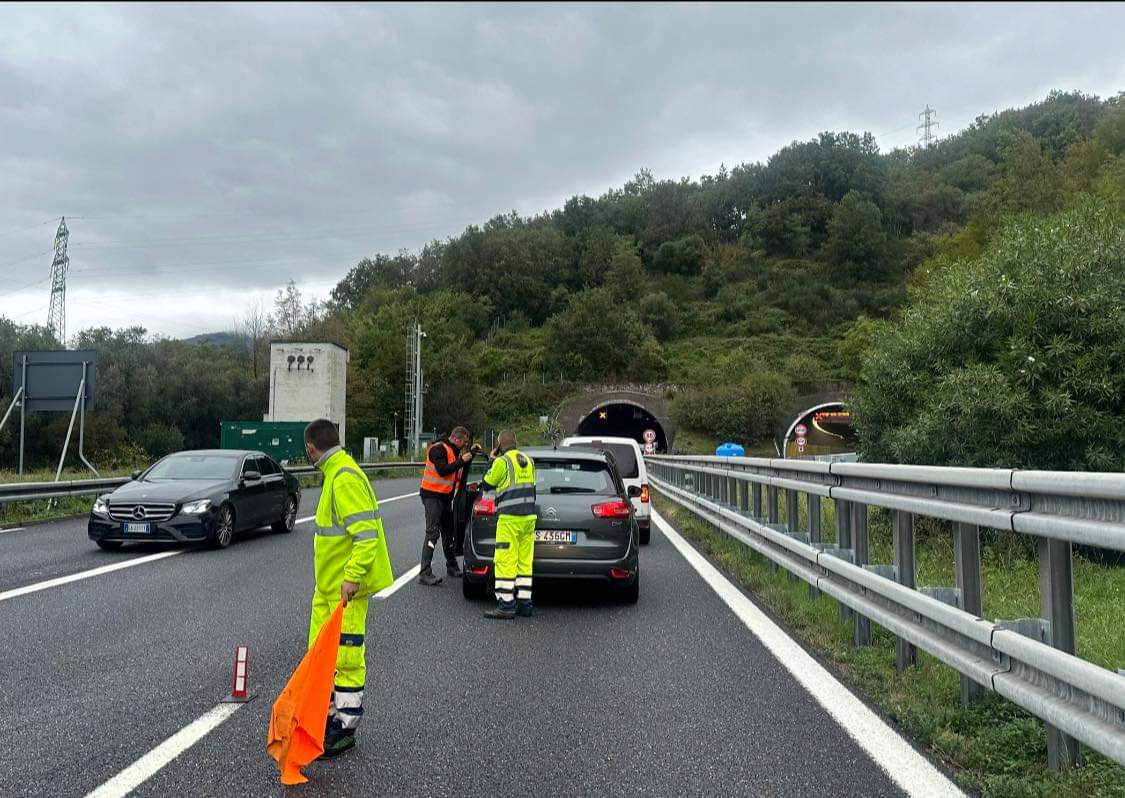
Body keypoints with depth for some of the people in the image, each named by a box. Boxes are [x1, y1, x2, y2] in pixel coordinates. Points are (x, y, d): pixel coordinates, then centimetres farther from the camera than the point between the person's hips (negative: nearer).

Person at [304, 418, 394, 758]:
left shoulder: (345, 478, -20)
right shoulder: (335, 474, 12)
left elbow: (366, 532, -27)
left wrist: (352, 576, -30)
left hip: (346, 587, -11)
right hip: (328, 584, 11)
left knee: (346, 657, 0)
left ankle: (345, 729, 10)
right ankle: (326, 716, 31)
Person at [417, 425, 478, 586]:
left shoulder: (454, 451, 12)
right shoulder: (439, 449, -16)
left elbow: (462, 469, 21)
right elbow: (442, 470, -27)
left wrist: (472, 453, 10)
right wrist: (461, 461, -25)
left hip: (445, 496, 9)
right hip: (432, 495, -9)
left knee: (448, 532, 18)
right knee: (433, 533, -14)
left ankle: (452, 567, 31)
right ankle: (425, 573, -16)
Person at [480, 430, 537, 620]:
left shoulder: (502, 461, -8)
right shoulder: (528, 460, 14)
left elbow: (486, 484, 2)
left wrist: (491, 460, 12)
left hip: (510, 518, -7)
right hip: (529, 516, 7)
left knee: (505, 562, -4)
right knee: (524, 562, 10)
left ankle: (506, 606, -6)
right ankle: (524, 603, 12)